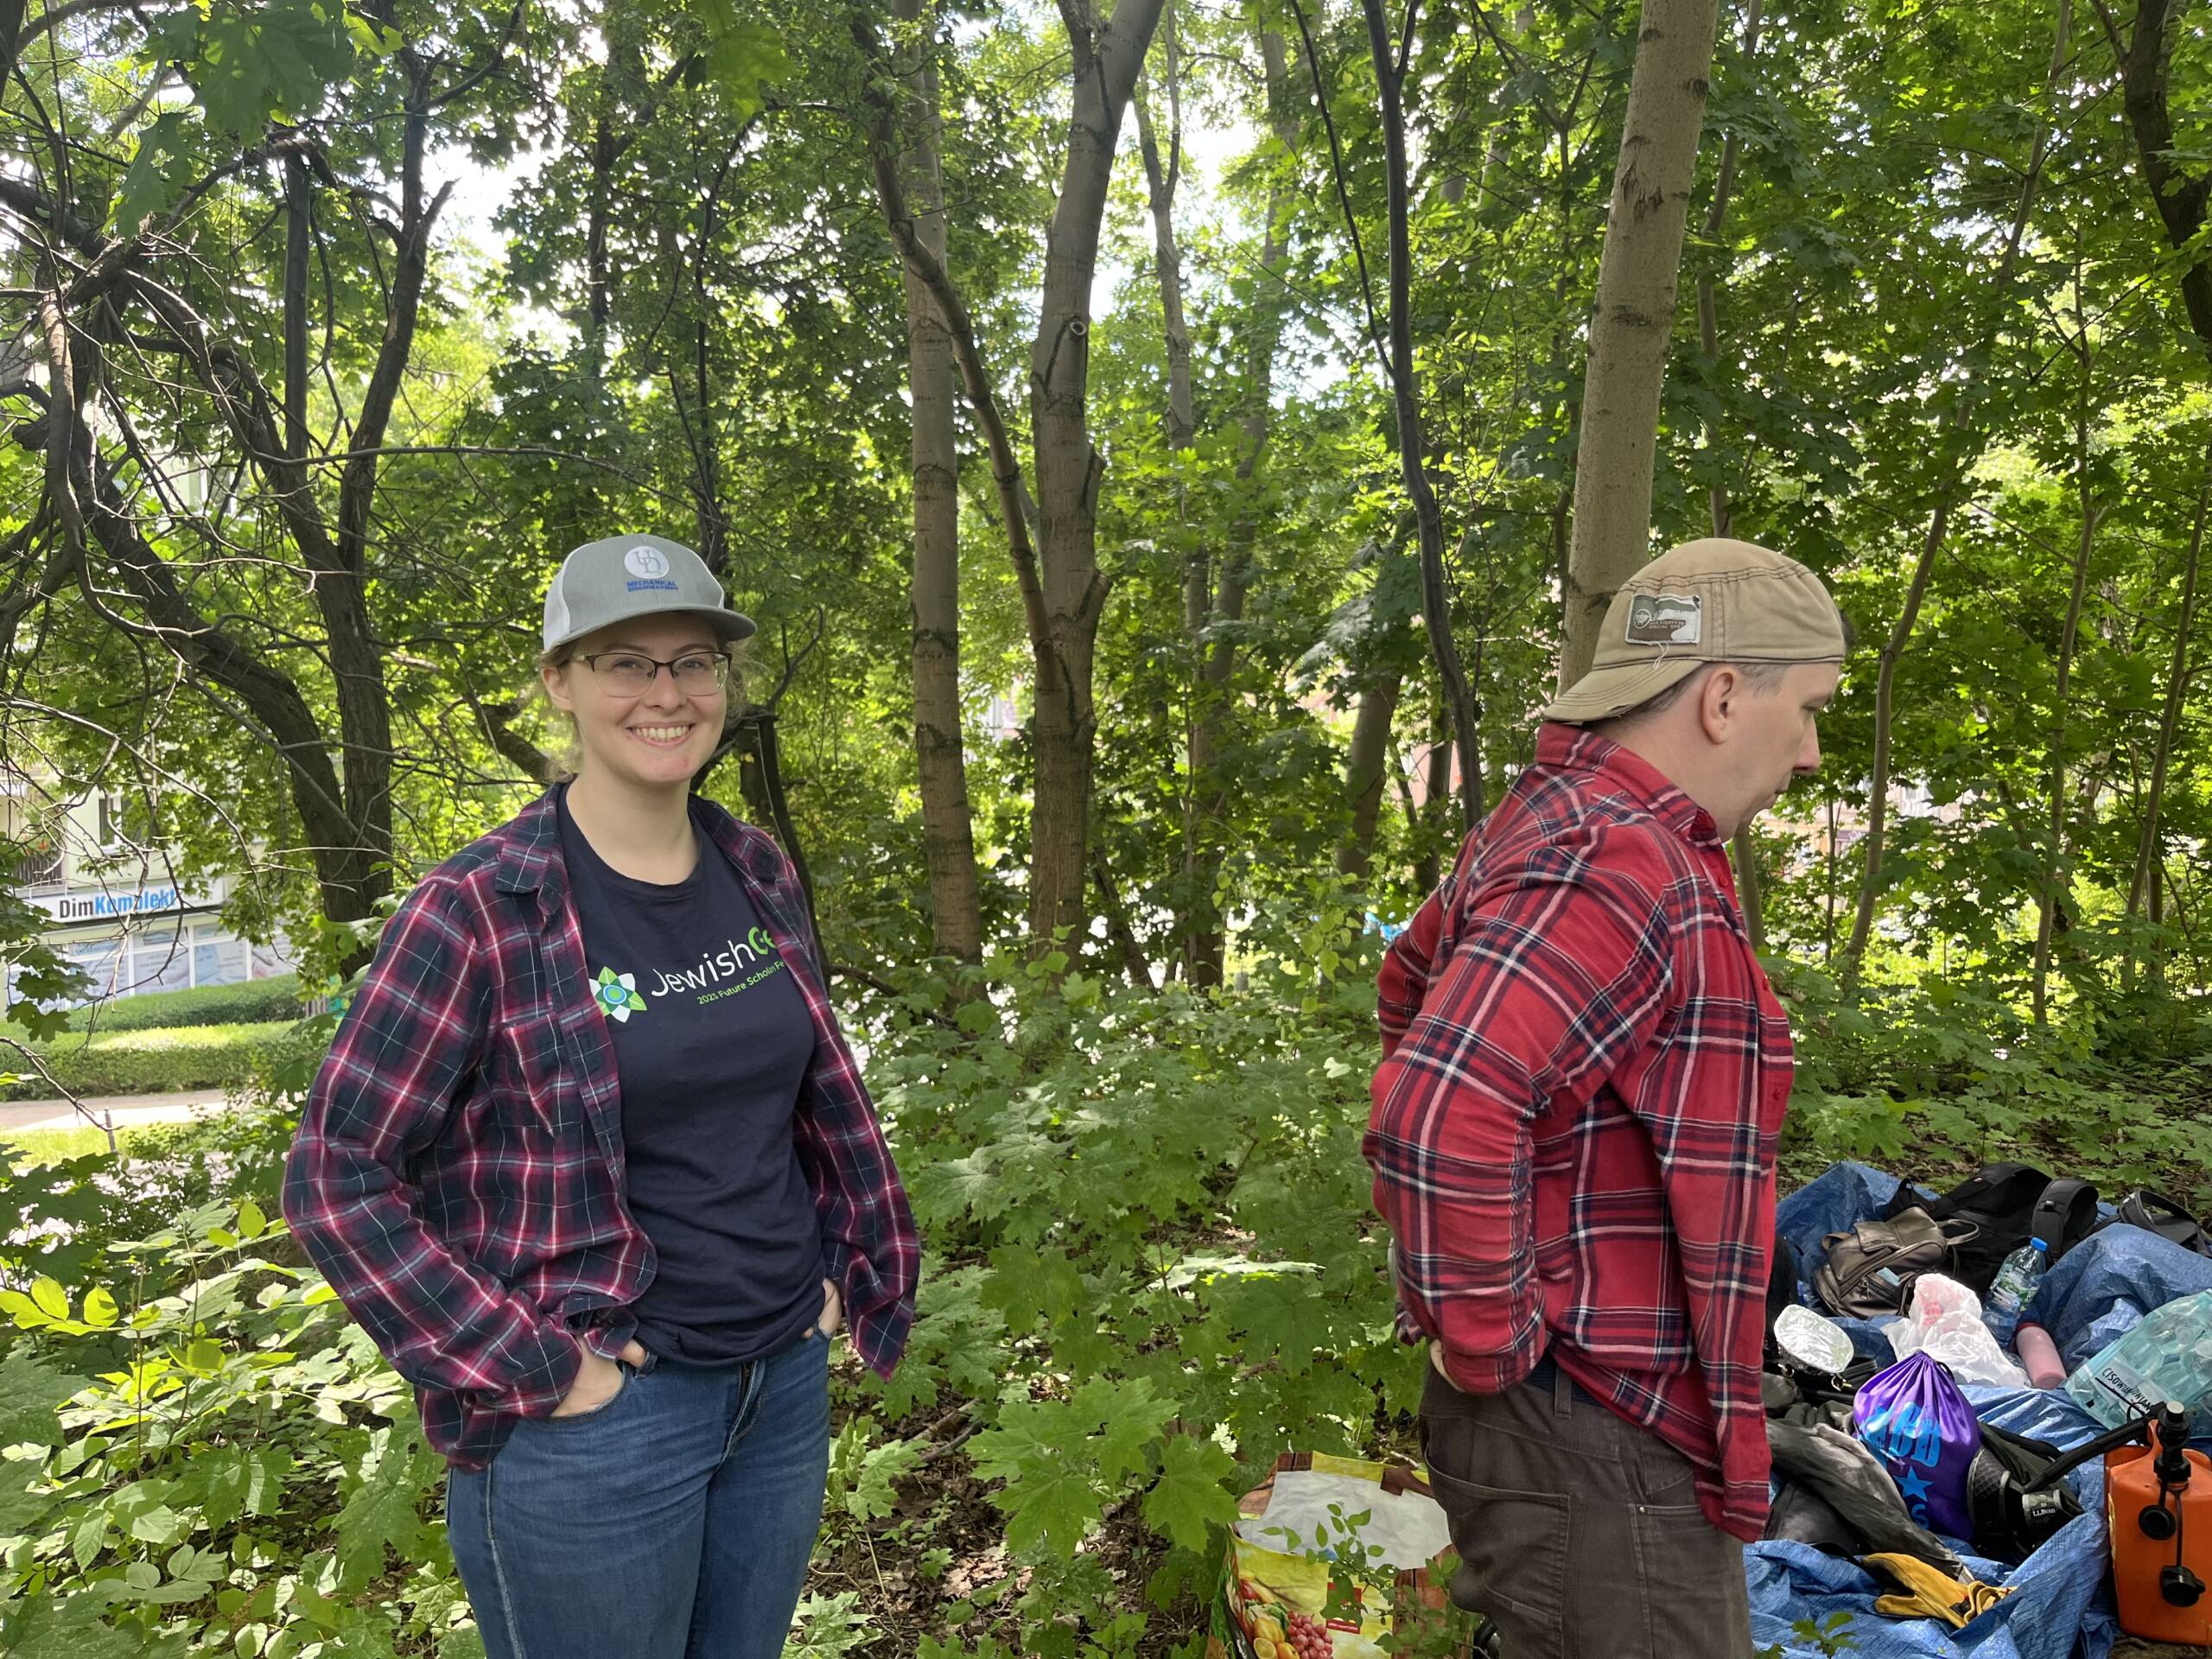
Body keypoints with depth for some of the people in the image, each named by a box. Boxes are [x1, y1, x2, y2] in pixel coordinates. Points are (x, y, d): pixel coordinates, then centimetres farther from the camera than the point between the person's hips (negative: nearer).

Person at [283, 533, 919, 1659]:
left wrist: (854, 1270, 8)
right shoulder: (481, 908, -15)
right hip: (601, 1419, -5)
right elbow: (336, 1177, -14)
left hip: (787, 1384, 6)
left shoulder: (758, 876, 1)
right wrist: (533, 1371, -15)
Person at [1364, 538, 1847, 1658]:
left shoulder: (1559, 821, 8)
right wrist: (1485, 1338, -21)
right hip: (1595, 1448, -10)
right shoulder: (1622, 869, -24)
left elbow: (1413, 980, 23)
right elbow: (1437, 1118, -37)